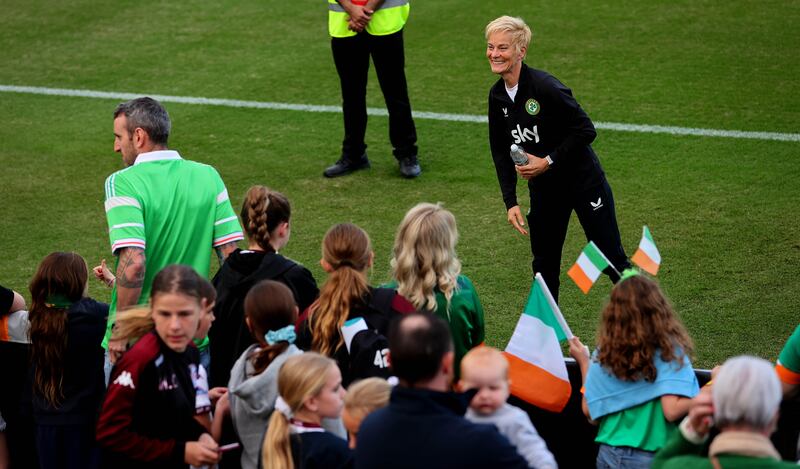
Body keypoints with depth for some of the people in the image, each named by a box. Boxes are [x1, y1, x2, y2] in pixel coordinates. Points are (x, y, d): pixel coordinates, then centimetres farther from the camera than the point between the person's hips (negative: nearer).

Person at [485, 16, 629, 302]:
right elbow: (501, 151, 7)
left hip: (583, 181, -6)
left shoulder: (545, 86, -23)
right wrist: (510, 202, 0)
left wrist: (548, 161, -22)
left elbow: (586, 131, -19)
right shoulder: (498, 96, 0)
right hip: (543, 189, 6)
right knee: (544, 265, 10)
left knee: (612, 260, -2)